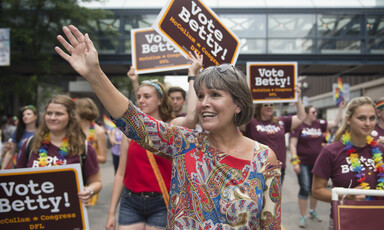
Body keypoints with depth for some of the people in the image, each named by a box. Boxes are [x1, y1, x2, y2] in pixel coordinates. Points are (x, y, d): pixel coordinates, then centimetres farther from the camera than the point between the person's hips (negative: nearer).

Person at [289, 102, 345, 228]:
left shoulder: (319, 124, 7)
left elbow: (335, 123, 12)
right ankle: (302, 217, 5)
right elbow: (292, 144, -10)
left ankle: (312, 211, 35)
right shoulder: (299, 126, -9)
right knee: (305, 189, -6)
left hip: (317, 163, 6)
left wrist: (340, 108, 5)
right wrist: (295, 161, -16)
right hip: (303, 163, -6)